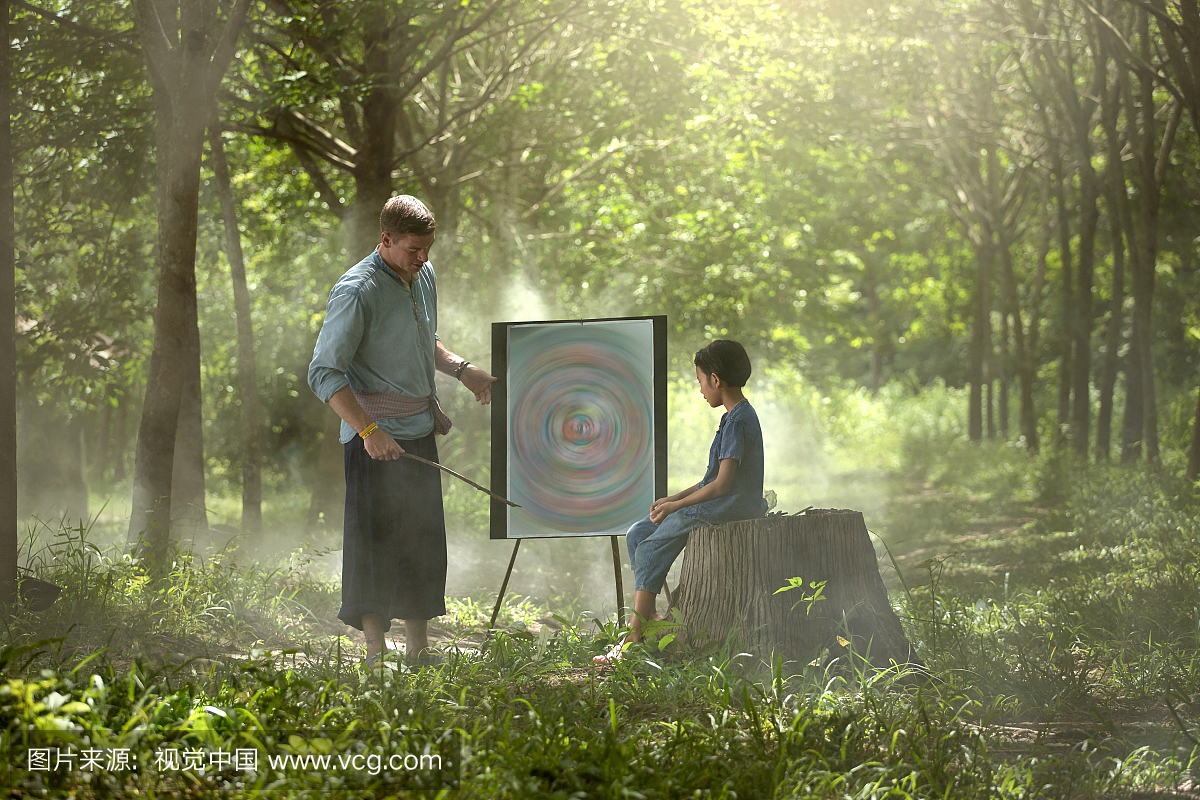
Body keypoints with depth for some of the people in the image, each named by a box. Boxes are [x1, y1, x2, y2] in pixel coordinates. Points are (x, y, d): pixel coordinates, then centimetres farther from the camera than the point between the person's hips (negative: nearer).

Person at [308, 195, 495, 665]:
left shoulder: (424, 277, 11)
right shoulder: (356, 291, -15)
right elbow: (324, 373, -17)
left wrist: (464, 370, 12)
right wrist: (368, 430, -25)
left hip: (420, 430, 8)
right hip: (378, 434, -8)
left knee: (424, 540, 10)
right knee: (377, 541, -8)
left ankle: (418, 648, 19)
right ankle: (375, 652, -4)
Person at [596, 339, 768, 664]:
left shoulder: (738, 421, -16)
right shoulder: (736, 416, 16)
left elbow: (723, 484, -21)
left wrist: (677, 505, -12)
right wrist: (673, 499, 11)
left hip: (733, 506, -10)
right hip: (719, 504, 10)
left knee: (651, 549, -14)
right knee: (638, 534, 6)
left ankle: (633, 641, -15)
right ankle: (647, 614, 1)